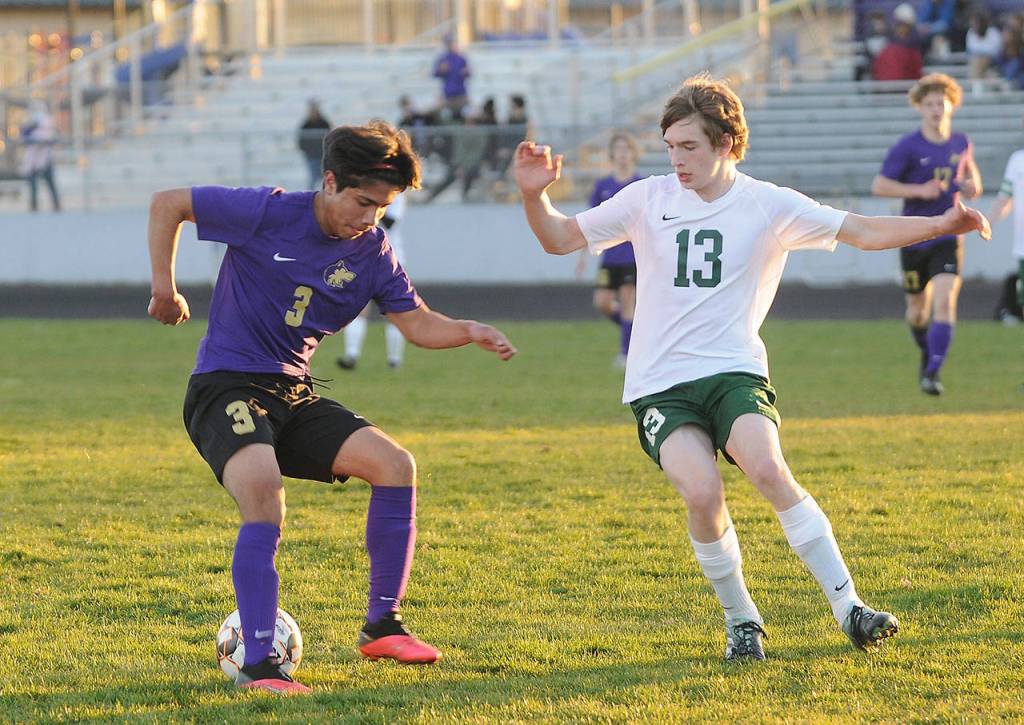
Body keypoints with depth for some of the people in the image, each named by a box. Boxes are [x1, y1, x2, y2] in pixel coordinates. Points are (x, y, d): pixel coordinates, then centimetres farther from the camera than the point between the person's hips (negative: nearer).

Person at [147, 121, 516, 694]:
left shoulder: (371, 249, 2)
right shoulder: (268, 214, -13)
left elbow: (416, 322, 3)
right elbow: (167, 205, -4)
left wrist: (470, 332, -16)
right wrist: (164, 289, -3)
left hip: (294, 394, 6)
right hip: (226, 385, -6)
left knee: (395, 464, -11)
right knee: (264, 491, -33)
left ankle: (383, 625, 1)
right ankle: (258, 665, -32)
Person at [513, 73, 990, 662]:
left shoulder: (768, 206, 3)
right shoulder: (648, 200, 5)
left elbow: (861, 231, 6)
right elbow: (561, 239, 12)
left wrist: (943, 225, -4)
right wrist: (535, 195, -7)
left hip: (735, 371, -1)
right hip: (660, 385, 1)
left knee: (768, 469, -29)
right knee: (703, 493, -25)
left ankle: (848, 608, -21)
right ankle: (740, 619, -2)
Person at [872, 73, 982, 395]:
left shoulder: (961, 143, 4)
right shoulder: (907, 147, -9)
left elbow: (970, 169, 24)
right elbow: (879, 185, -10)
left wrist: (973, 184, 0)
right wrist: (919, 190, -21)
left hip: (948, 238, 1)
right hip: (914, 239, -1)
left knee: (945, 302, -18)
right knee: (918, 310, 13)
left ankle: (933, 373, -19)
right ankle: (927, 354, 44)